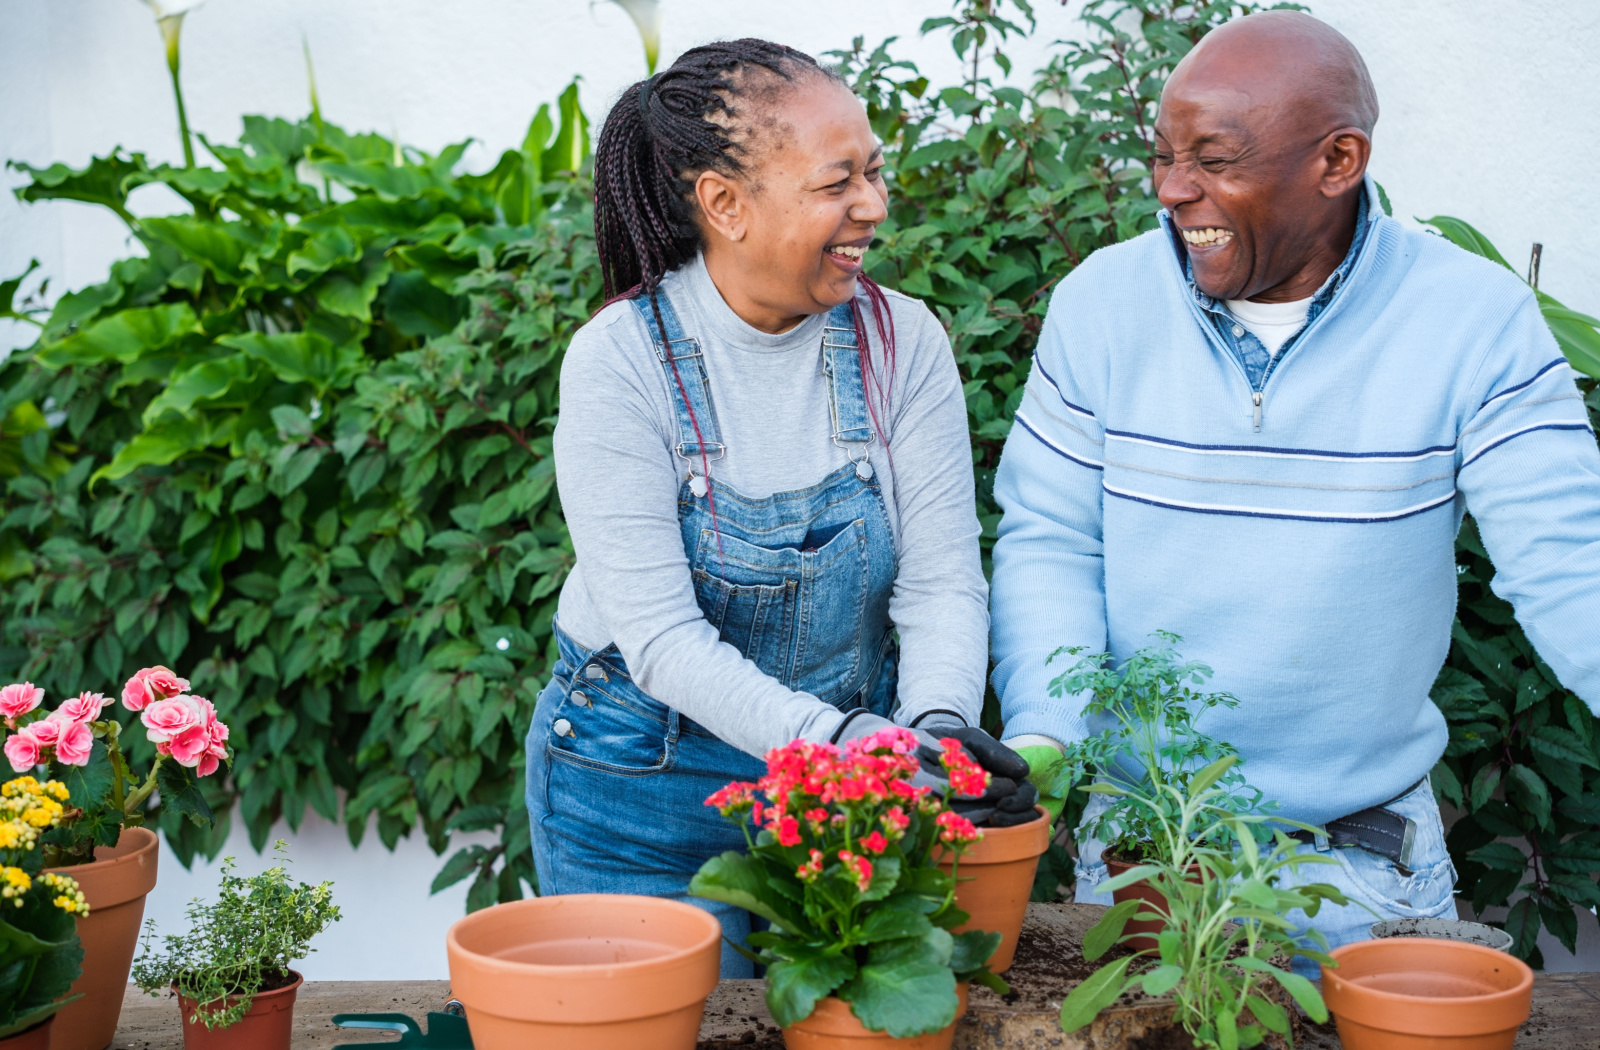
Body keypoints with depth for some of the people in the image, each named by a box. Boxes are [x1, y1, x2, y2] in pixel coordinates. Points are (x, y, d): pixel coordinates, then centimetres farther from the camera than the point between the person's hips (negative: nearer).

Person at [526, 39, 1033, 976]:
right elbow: (662, 636, -23)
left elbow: (942, 581, -9)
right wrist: (852, 745, -34)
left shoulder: (900, 340, -8)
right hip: (645, 785, -3)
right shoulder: (620, 361, -18)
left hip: (849, 779, 3)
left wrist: (939, 728, -29)